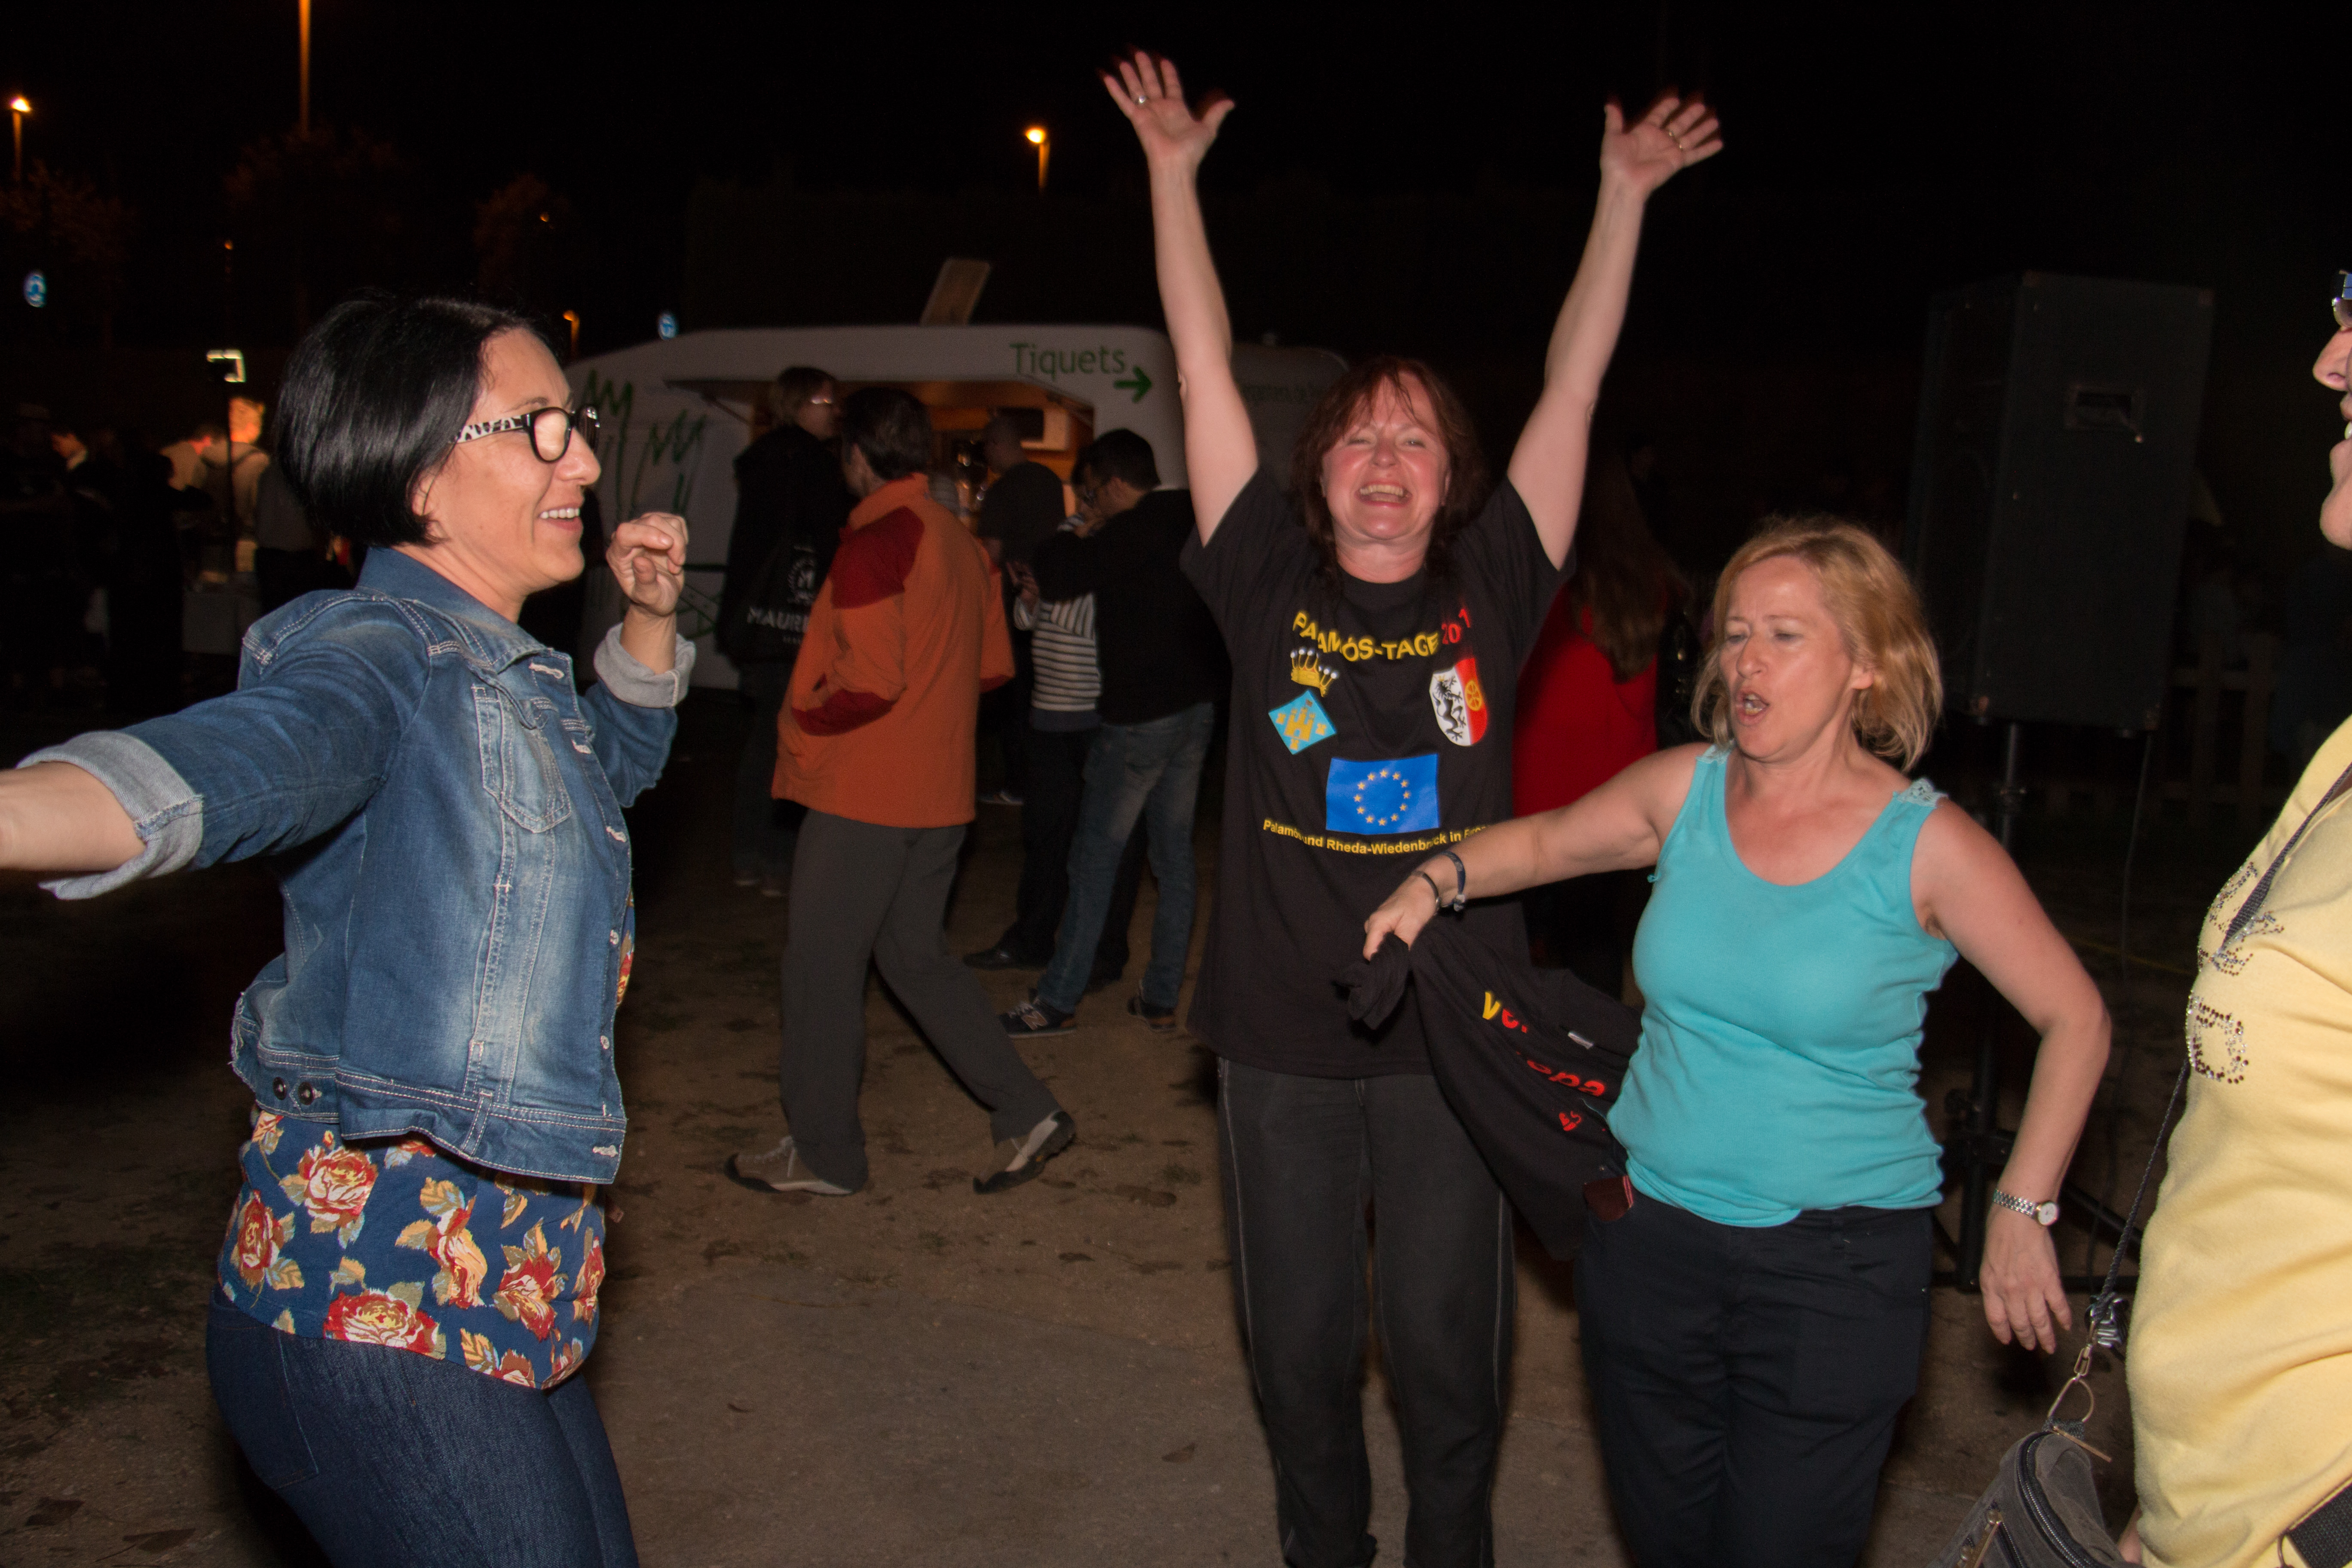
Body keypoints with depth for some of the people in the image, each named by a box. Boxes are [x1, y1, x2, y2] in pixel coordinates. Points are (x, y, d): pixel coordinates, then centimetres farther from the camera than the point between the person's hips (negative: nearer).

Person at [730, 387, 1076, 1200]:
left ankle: (821, 1151, 16)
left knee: (821, 965, 5)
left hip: (864, 792, -8)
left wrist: (801, 720, -7)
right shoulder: (961, 540, 9)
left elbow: (871, 683, -23)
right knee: (918, 955, 17)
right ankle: (1025, 1111, 13)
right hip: (940, 790, 8)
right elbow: (993, 667, 14)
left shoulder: (875, 541, -16)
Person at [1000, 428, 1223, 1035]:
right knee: (1175, 853, 11)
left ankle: (1058, 999, 6)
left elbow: (1055, 577, -16)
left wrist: (1069, 537, 3)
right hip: (1198, 708, 8)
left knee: (1095, 855, 0)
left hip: (1141, 715, -8)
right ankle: (1162, 997, 17)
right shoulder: (1192, 520, 8)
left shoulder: (1131, 532, -17)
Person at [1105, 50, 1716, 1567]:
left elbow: (1574, 389, 2)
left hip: (1452, 1038, 0)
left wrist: (1626, 191, 5)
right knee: (1300, 1351, 17)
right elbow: (1207, 374, 2)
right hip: (1284, 1039, 1)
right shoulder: (1269, 584, -1)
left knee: (1447, 1351, 13)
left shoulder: (1491, 591, 0)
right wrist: (1174, 170, 5)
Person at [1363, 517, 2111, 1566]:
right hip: (1649, 1233, 4)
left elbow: (2075, 1019, -4)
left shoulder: (1926, 846, -13)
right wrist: (1439, 878, -5)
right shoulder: (1686, 790, -3)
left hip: (1835, 1265, -4)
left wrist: (2022, 1212, -7)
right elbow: (1545, 843, 14)